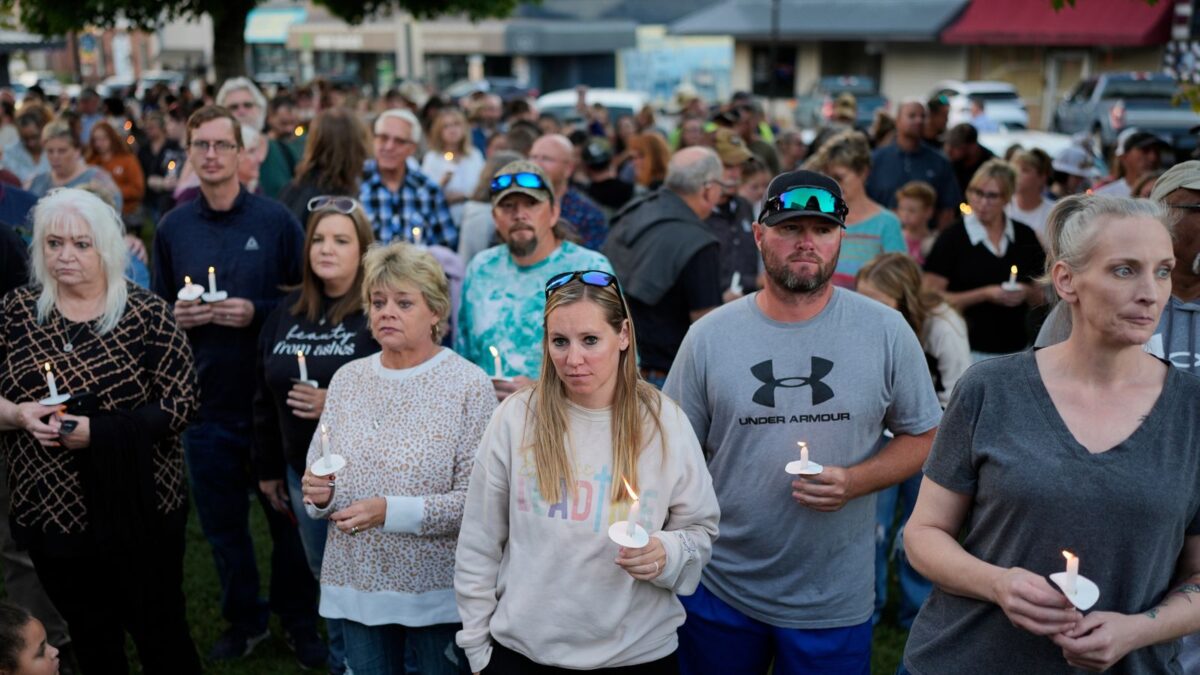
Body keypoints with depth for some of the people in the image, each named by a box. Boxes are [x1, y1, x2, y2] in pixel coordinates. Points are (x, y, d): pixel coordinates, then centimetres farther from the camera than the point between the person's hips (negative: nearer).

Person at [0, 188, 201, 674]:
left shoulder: (146, 314, -9)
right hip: (50, 511, 3)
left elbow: (180, 403, -12)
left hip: (139, 511, -3)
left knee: (160, 634, 9)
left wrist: (98, 431, -22)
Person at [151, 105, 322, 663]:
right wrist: (176, 318, -9)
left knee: (288, 516, 9)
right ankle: (245, 621, 32)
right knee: (222, 522, 13)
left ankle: (300, 621, 28)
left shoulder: (275, 220, -5)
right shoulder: (172, 228, 4)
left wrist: (257, 313, -17)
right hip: (207, 401, 3)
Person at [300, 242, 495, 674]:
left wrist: (391, 511, -23)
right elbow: (315, 473, 12)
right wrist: (318, 495, -10)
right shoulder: (346, 379, 6)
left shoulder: (469, 385, -10)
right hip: (355, 585, 4)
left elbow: (476, 500, -16)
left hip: (436, 592, -4)